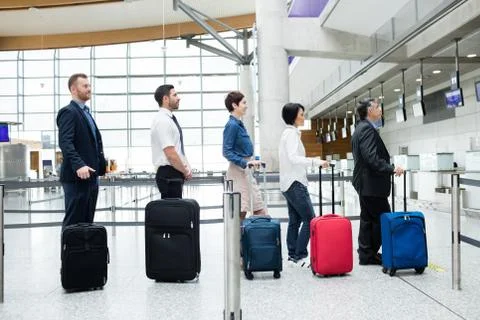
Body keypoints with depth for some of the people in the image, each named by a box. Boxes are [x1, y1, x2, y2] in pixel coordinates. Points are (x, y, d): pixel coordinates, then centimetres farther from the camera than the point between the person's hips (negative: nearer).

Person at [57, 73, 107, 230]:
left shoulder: (86, 112, 20)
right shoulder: (68, 112, -9)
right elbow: (65, 143, -21)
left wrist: (101, 166, 16)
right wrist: (78, 165, -32)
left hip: (90, 176, 9)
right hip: (77, 177, -9)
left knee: (87, 221, 11)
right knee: (73, 221, -3)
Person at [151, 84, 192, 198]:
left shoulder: (169, 119, 14)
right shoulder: (162, 120, -16)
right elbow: (170, 154, -21)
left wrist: (186, 168, 7)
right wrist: (186, 171, -10)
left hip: (174, 174, 9)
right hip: (169, 175, -9)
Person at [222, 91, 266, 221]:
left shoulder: (239, 124, 12)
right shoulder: (232, 125, -15)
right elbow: (227, 152, -19)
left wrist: (251, 161, 16)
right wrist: (245, 162, -25)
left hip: (246, 171, 10)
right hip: (238, 170, -10)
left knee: (259, 208, 10)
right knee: (241, 211, -4)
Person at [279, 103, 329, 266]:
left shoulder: (288, 133, 17)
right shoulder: (292, 133, -13)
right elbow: (293, 158, -26)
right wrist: (316, 161, -30)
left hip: (289, 183, 10)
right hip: (295, 183, -10)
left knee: (295, 220, 10)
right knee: (310, 219, -10)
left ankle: (292, 255, 13)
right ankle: (300, 256, -10)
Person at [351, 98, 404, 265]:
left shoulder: (361, 128, 16)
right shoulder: (367, 129, -16)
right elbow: (372, 158, -25)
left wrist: (389, 168, 18)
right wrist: (391, 169, -23)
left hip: (364, 182, 11)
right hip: (371, 183, -11)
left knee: (368, 218, 13)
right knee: (382, 218, -4)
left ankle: (366, 254, 18)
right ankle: (370, 254, 3)